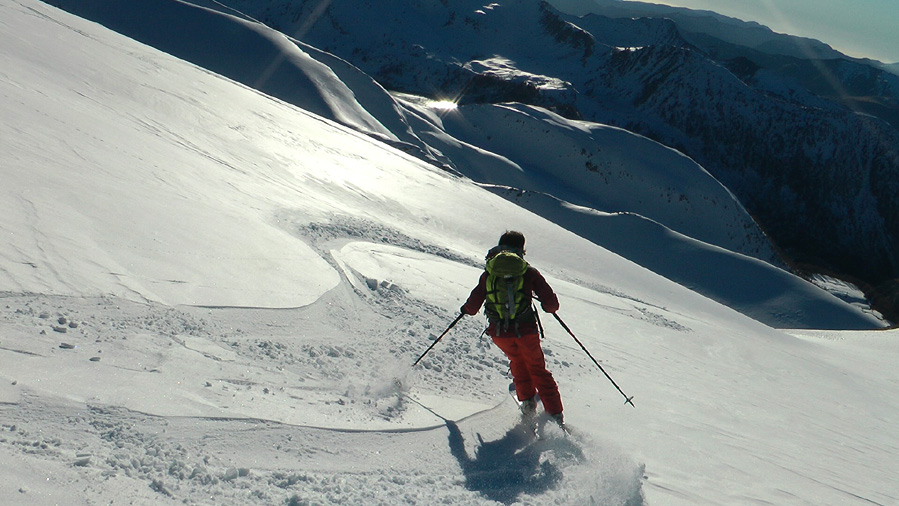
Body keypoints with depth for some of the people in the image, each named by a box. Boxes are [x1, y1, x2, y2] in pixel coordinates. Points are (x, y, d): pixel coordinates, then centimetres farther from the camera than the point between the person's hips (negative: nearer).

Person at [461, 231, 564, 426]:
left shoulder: (489, 273, 5)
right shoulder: (529, 272, 0)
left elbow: (473, 306, 4)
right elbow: (551, 303, -2)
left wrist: (466, 309, 27)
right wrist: (548, 306, 22)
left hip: (499, 333, 2)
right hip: (525, 330, -1)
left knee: (517, 361, 32)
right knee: (538, 370, 16)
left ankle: (527, 400, 29)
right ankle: (554, 414, 11)